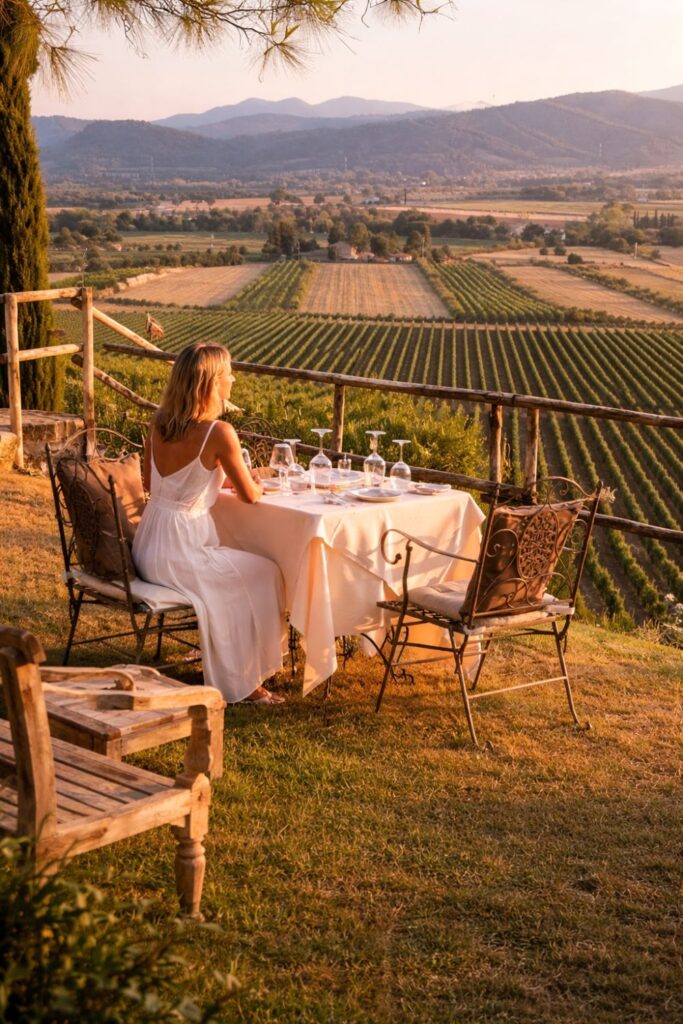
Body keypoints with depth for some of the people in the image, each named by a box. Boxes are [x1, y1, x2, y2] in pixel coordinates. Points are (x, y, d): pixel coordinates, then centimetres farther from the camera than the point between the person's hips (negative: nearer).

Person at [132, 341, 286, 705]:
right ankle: (244, 683, 17)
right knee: (264, 575, 10)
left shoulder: (158, 422, 4)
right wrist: (256, 482, 18)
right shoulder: (219, 432, -17)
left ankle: (231, 672, 36)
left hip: (146, 548, 8)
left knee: (238, 566, 29)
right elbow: (249, 495, -7)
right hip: (176, 553, -8)